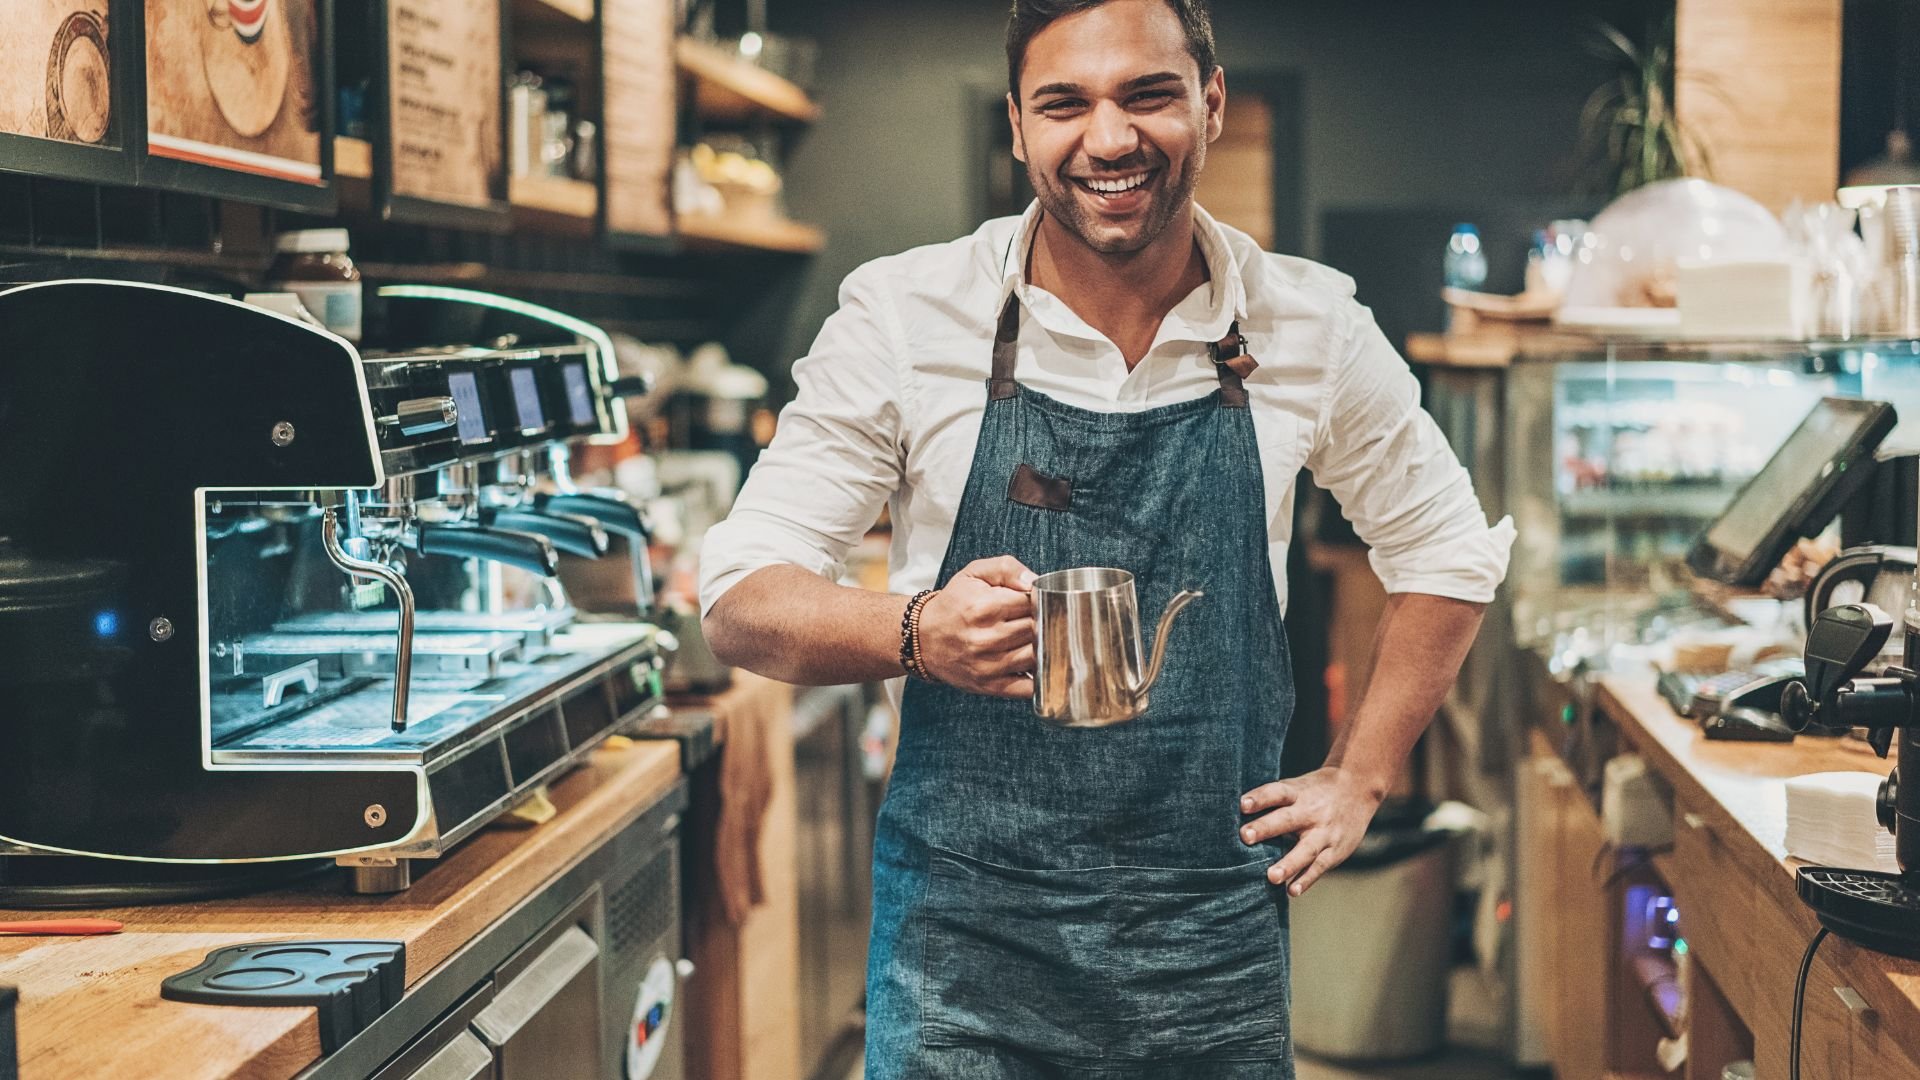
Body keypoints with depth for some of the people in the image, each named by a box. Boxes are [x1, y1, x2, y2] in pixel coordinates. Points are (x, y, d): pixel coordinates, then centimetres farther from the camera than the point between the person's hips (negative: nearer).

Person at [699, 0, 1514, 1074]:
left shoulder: (1313, 328, 0)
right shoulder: (903, 318, -6)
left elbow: (1448, 549, 15)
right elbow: (740, 598, -6)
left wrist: (1357, 781, 8)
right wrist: (920, 632, -24)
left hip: (1218, 943, 2)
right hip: (964, 943, -1)